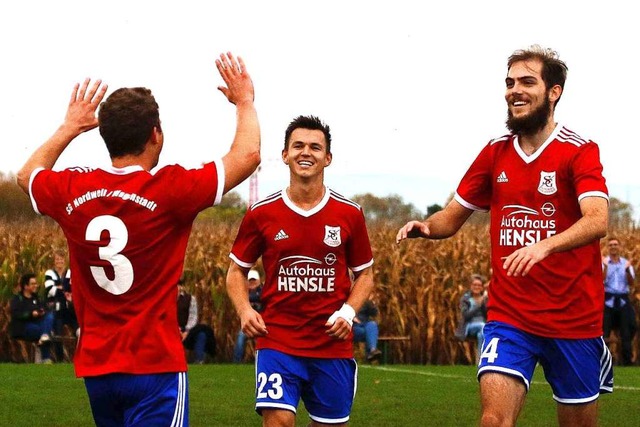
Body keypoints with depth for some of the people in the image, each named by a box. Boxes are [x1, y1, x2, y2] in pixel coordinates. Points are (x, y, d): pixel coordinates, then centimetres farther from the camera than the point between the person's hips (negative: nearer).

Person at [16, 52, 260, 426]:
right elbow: (247, 155, -6)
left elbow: (28, 174, 25)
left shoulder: (71, 191, 0)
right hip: (154, 364, -6)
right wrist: (245, 102, 11)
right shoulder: (168, 190, -14)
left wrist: (69, 127, 34)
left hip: (95, 364, 6)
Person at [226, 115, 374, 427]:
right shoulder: (261, 213, 0)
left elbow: (365, 274, 12)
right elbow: (237, 270, 10)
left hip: (333, 345, 2)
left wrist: (348, 312, -6)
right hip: (277, 341, -2)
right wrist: (244, 310, -8)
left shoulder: (349, 214, 2)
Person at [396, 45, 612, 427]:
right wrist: (424, 226, -9)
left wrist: (545, 246, -42)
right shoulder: (495, 153, 9)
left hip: (574, 319, -3)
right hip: (508, 316, 3)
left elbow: (597, 221, -24)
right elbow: (451, 219, 15)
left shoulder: (580, 151, -7)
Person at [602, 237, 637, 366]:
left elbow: (631, 282, -1)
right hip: (608, 300, -2)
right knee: (604, 331, -3)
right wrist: (605, 266, -24)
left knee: (627, 331, 2)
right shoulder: (603, 262, 2)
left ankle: (627, 360, 7)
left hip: (623, 300, 2)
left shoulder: (626, 263, 9)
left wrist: (627, 270, -18)